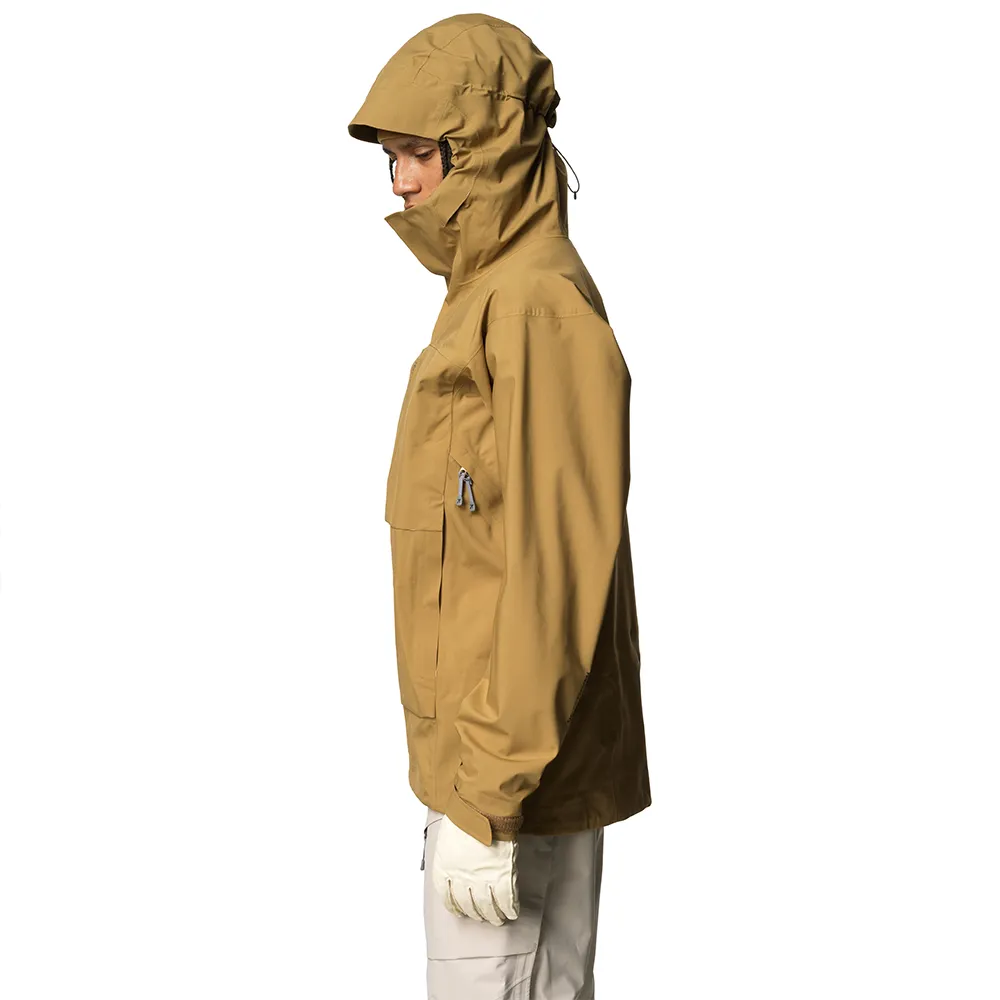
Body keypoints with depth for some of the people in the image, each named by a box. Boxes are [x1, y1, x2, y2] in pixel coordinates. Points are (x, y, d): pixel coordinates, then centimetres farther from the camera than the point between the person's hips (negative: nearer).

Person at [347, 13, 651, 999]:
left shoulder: (540, 308, -19)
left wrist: (488, 804, -22)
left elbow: (557, 576, -24)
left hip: (516, 779, -10)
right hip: (488, 756, 10)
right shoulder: (492, 298, 13)